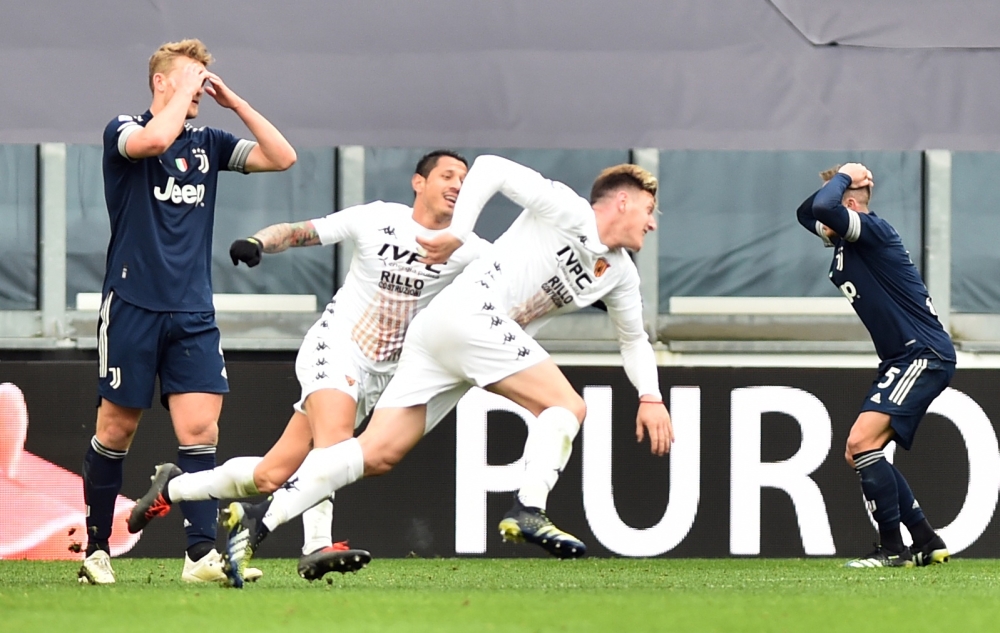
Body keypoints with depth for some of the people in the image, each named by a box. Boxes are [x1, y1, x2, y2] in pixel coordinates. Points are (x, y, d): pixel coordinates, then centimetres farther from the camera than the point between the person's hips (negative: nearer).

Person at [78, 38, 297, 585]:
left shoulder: (208, 143, 13)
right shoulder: (123, 131, -1)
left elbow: (281, 157, 7)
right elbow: (155, 139, -25)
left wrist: (233, 102, 3)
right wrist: (186, 87, -11)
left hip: (193, 314, 4)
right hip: (132, 307, -4)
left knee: (200, 429, -8)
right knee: (117, 429, 2)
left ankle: (201, 555, -12)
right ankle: (96, 549, 15)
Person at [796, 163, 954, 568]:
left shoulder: (874, 231, -14)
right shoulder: (842, 244, 14)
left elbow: (824, 207, -29)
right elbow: (806, 213, 29)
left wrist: (843, 178, -10)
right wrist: (843, 182, 14)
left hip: (924, 355, -11)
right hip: (901, 361, 11)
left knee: (862, 442, -19)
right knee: (859, 454, 11)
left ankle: (893, 549, -16)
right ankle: (927, 543, 15)